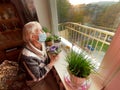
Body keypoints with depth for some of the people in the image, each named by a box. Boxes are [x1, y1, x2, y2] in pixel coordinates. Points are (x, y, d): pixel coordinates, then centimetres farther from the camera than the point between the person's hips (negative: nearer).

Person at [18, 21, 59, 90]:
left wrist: (50, 56, -15)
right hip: (37, 82, -5)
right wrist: (52, 62, -26)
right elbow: (38, 76, -26)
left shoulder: (41, 43, -15)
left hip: (47, 73, 6)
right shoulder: (27, 56, -36)